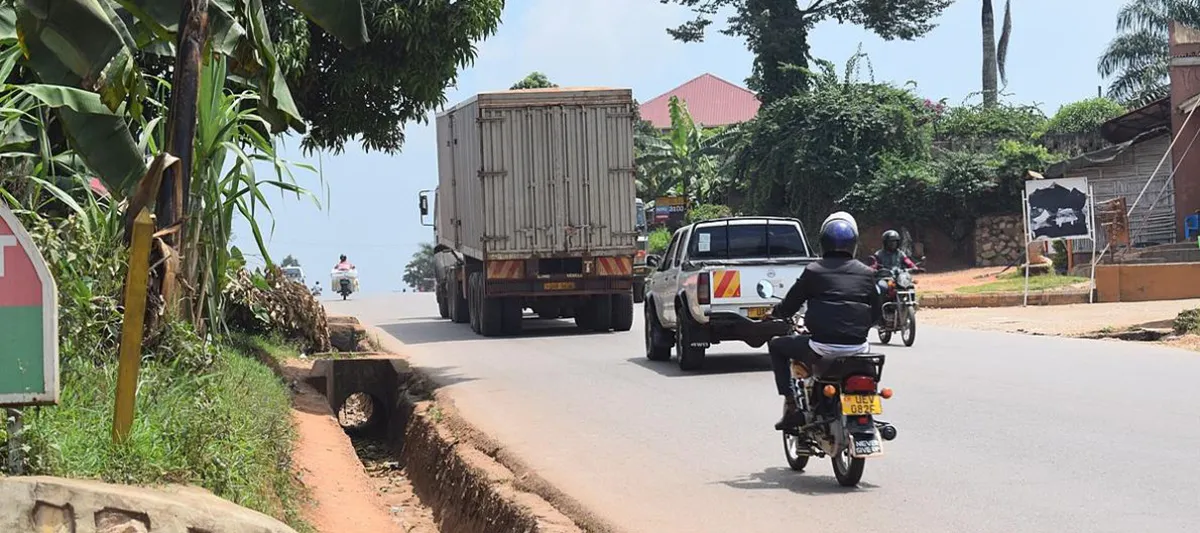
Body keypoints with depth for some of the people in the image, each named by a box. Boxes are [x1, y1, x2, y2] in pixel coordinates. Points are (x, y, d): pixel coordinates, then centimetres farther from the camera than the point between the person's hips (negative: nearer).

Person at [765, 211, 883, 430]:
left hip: (822, 349, -3)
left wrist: (773, 313, 27)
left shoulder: (813, 272, -2)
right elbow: (877, 313, 14)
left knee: (777, 346, 21)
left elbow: (789, 306, 4)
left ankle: (792, 406, 9)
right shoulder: (866, 273, 7)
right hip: (857, 347, 3)